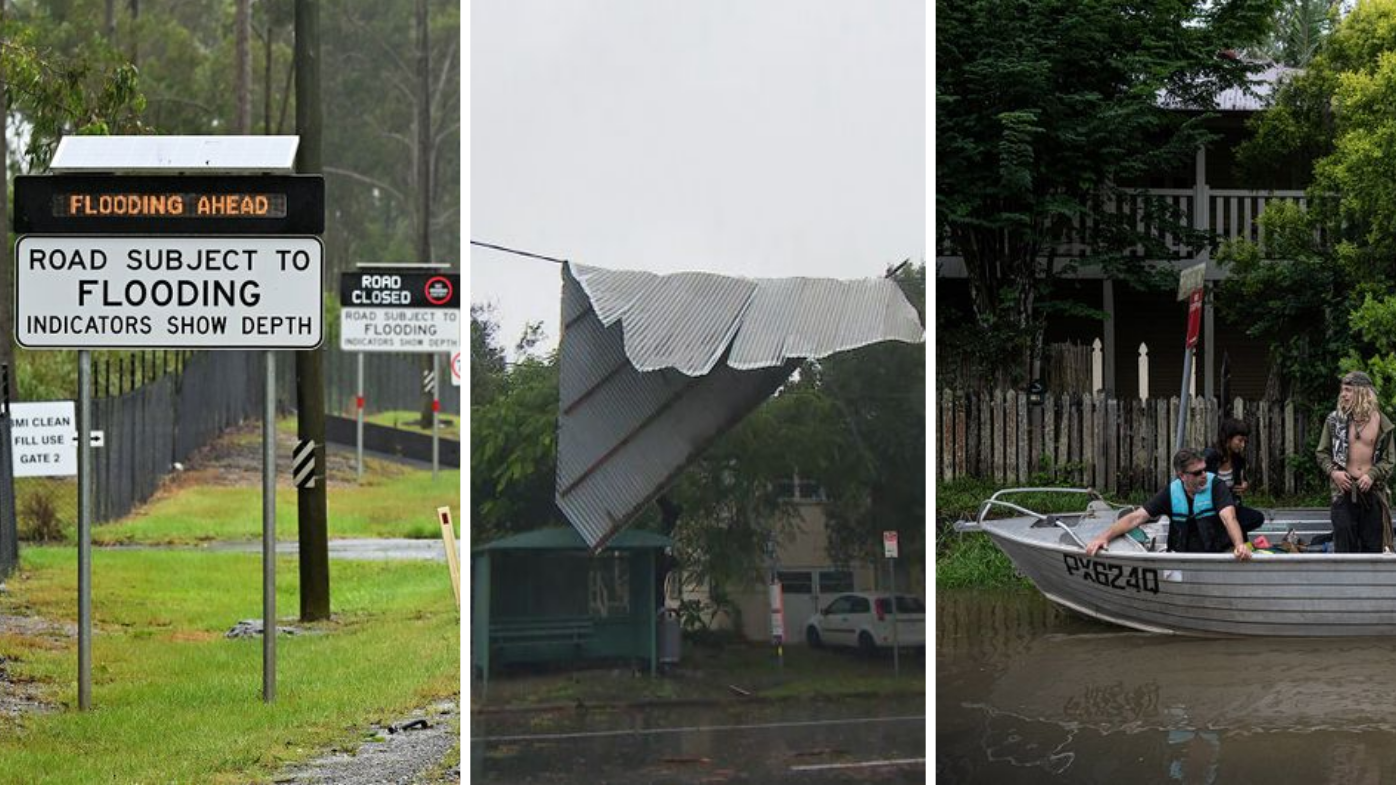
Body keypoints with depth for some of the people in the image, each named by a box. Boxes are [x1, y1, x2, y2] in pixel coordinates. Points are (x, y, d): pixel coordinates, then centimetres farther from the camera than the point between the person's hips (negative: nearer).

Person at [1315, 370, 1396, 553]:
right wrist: (1333, 471, -10)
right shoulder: (1334, 419, 2)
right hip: (1344, 489, 0)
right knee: (1344, 545, -2)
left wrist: (1372, 475, -13)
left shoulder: (1380, 421, 0)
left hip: (1371, 490, 0)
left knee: (1373, 545, 3)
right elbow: (1322, 452, 8)